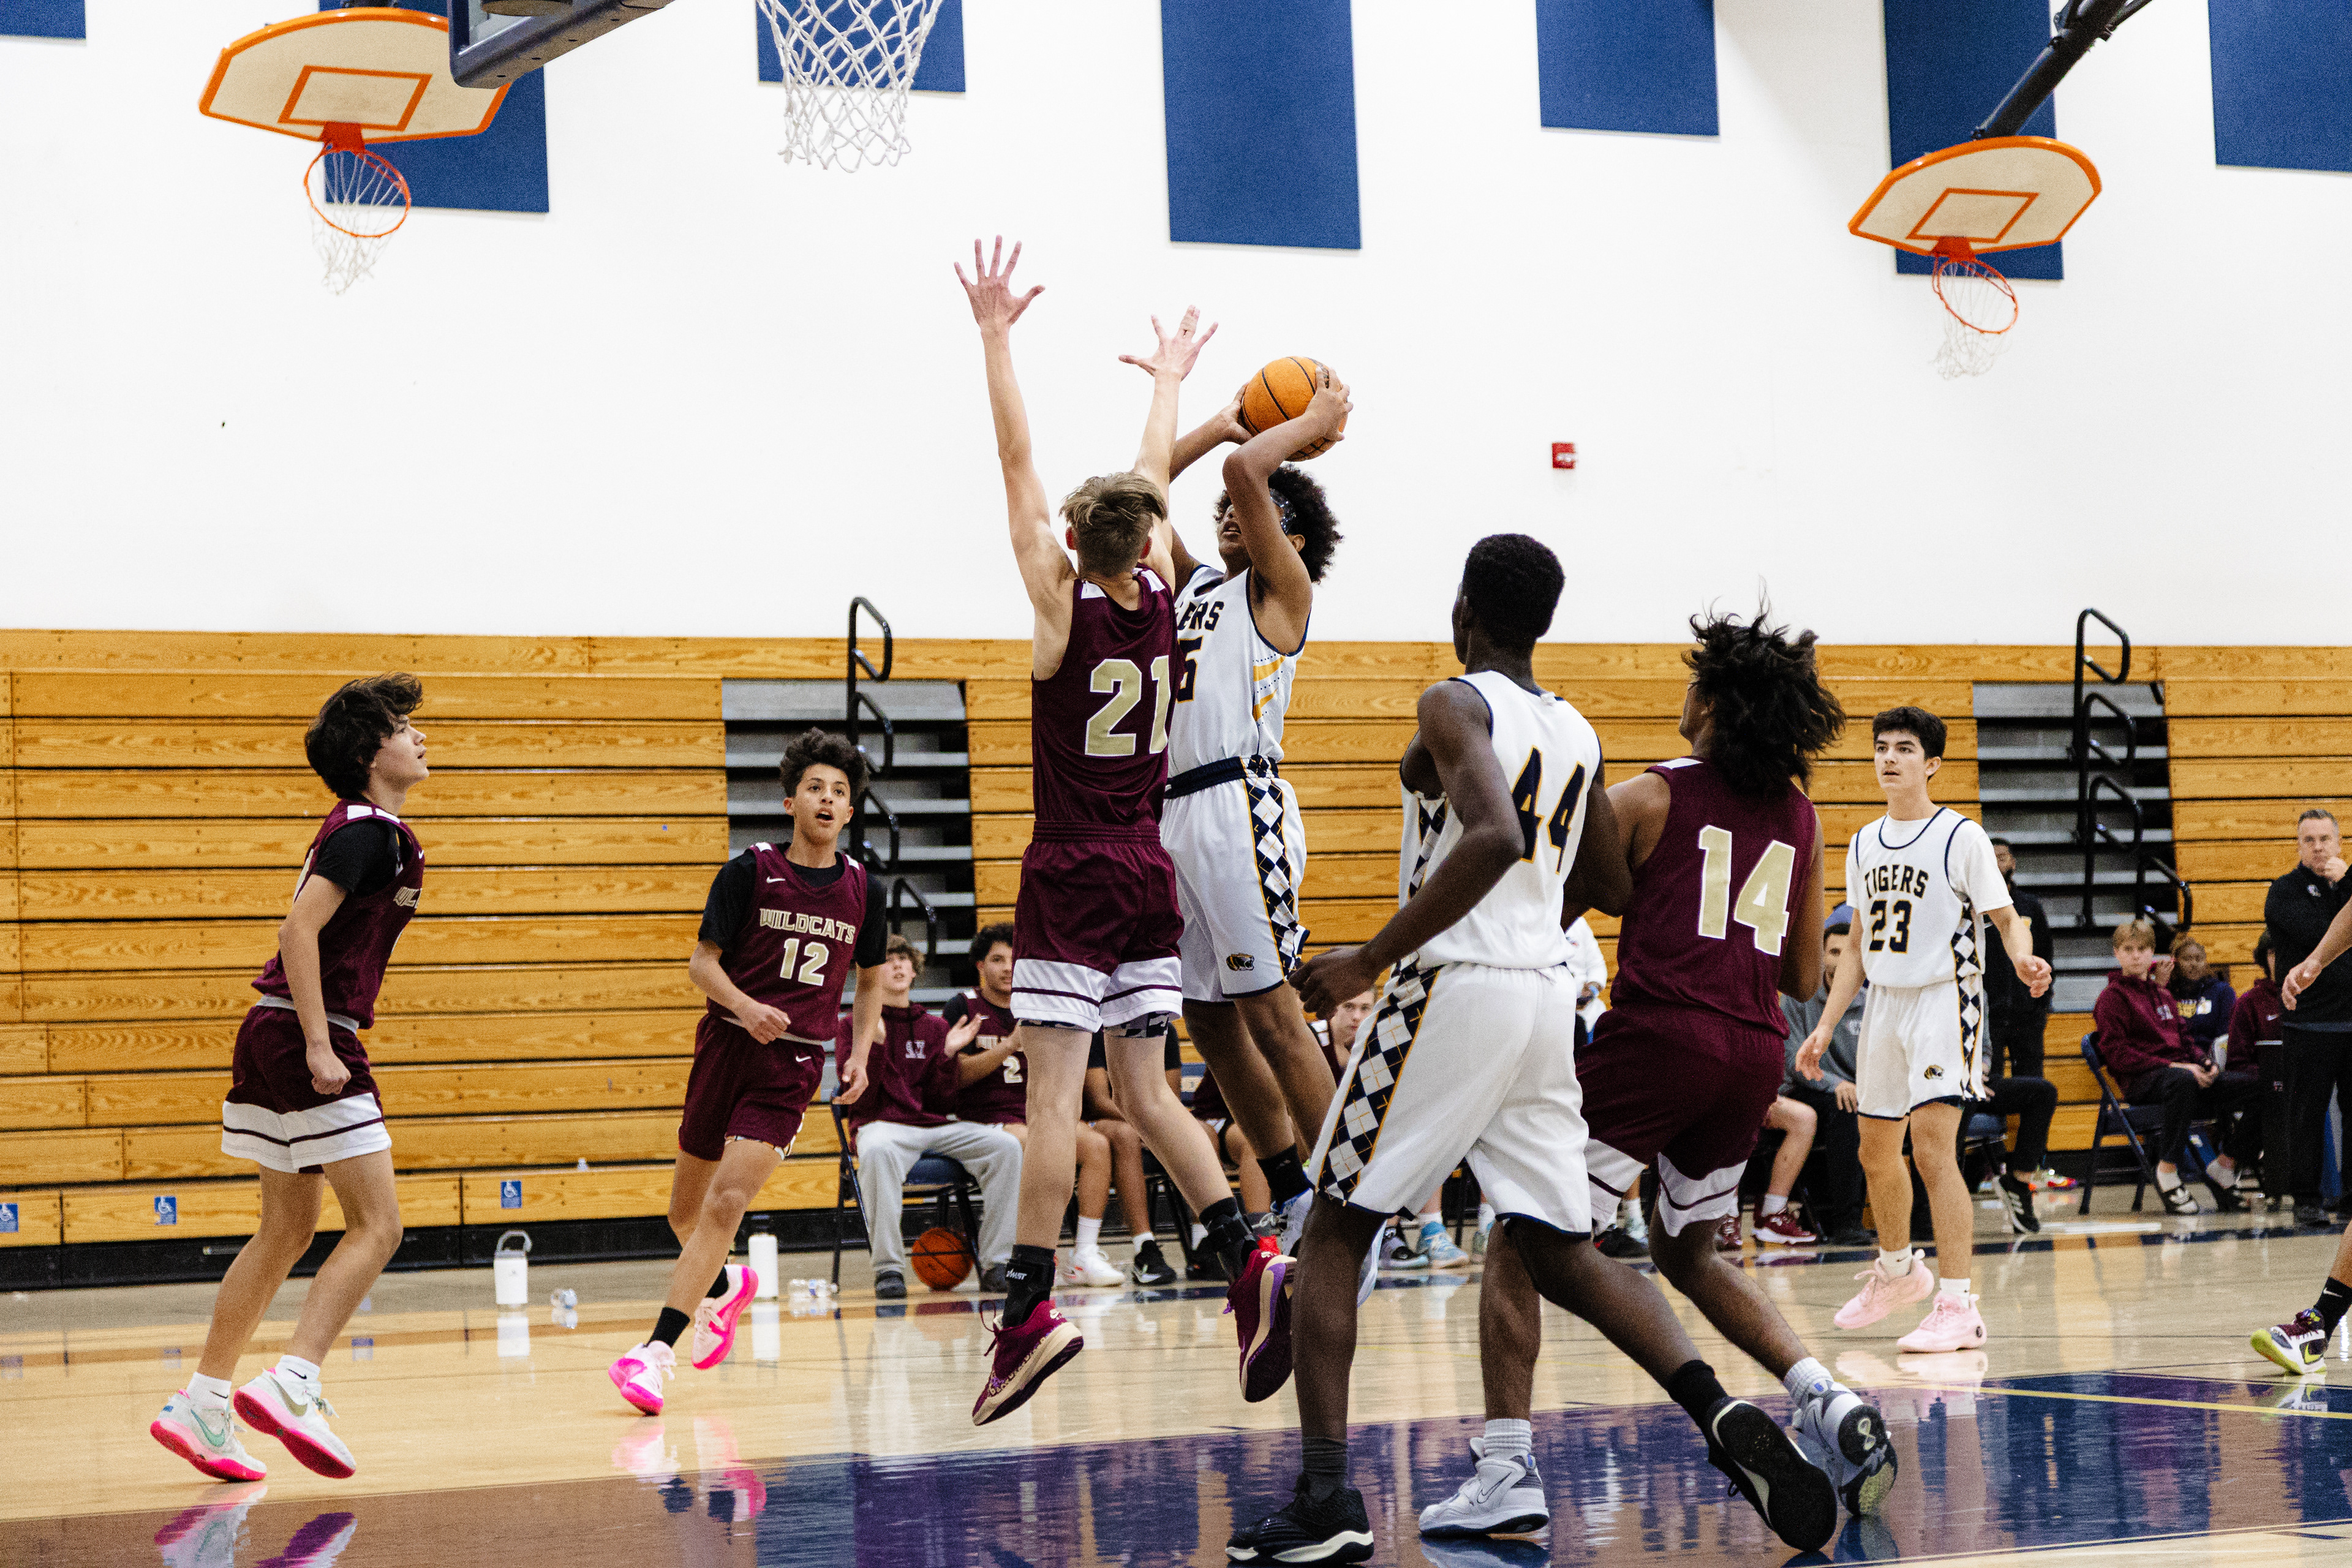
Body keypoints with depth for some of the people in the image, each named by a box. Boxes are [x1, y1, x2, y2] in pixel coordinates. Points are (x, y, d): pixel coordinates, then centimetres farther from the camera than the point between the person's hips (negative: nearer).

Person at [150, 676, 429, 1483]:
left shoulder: (356, 827, 18)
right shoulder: (370, 832, -12)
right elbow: (300, 930, -21)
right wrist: (320, 1047, -22)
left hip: (275, 1034, 10)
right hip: (303, 1034, -10)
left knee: (287, 1233, 14)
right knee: (376, 1226, -9)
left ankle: (201, 1403, 15)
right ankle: (290, 1385, -20)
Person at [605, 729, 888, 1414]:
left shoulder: (863, 890, 3)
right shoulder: (749, 871, -5)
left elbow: (870, 978, 17)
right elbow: (702, 961, -3)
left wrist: (860, 1056, 3)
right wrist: (746, 1006, -21)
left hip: (795, 1062, 0)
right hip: (727, 1043, 1)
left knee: (727, 1203, -16)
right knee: (686, 1209, 11)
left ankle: (657, 1350, -16)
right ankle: (724, 1286, 45)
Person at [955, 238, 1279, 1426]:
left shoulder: (1064, 608, -8)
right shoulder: (1158, 603, 2)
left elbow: (1019, 466, -6)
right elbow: (1154, 478, 19)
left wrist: (996, 336, -1)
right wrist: (1168, 382, 32)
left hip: (1069, 880, -5)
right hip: (1148, 878, 5)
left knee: (1055, 1092, -9)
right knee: (1145, 1093, 10)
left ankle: (1029, 1312, -14)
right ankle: (1248, 1262, -6)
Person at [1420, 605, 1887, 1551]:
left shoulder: (1649, 799, -2)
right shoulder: (1801, 818, 13)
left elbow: (1551, 912, 0)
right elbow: (1805, 979, 16)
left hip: (1657, 1039, -6)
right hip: (1754, 1054, 6)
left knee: (1524, 1242, 0)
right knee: (1689, 1254, 25)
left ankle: (1505, 1470, -12)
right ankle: (1828, 1403, 10)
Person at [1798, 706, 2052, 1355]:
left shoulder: (1961, 837, -8)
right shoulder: (1865, 845, 11)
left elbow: (2007, 919, -8)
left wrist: (2024, 959, -30)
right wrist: (1825, 1027, 12)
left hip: (1944, 1001, -7)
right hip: (1884, 1003, 7)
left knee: (1933, 1147, -19)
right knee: (1876, 1150, 17)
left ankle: (1958, 1306, -19)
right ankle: (1897, 1268, 42)